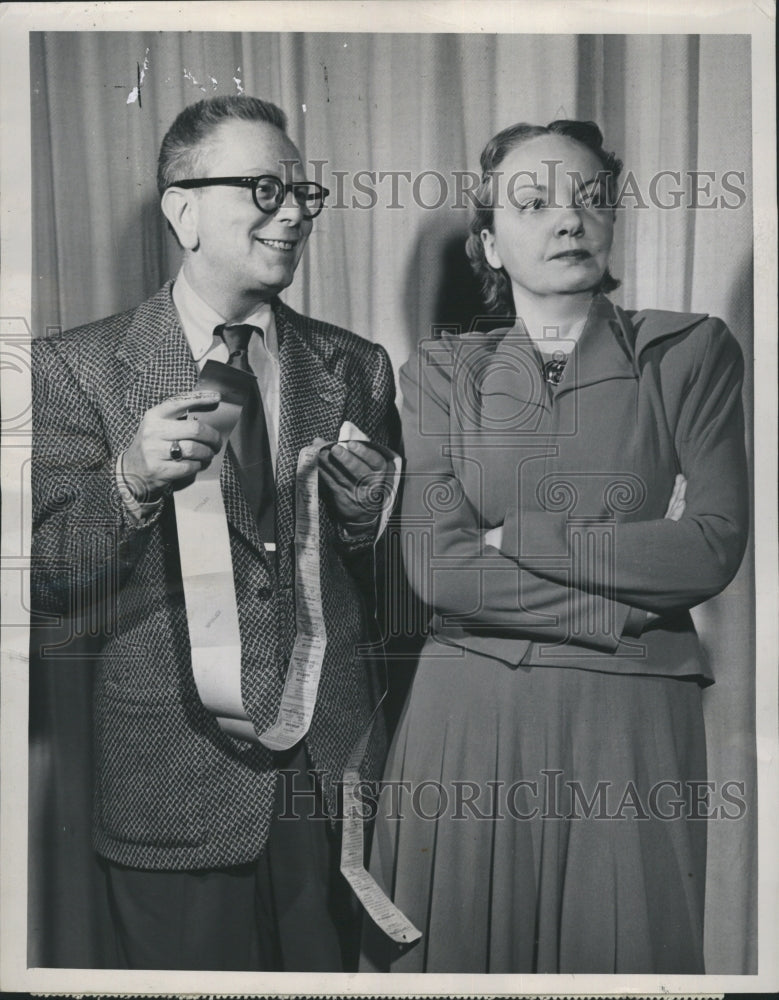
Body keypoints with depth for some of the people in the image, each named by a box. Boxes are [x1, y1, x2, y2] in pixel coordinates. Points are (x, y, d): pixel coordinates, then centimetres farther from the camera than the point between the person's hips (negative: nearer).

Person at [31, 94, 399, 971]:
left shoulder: (357, 368, 5)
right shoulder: (77, 367, -3)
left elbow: (385, 577, 10)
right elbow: (48, 579, -6)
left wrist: (365, 510, -12)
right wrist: (132, 480, -23)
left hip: (335, 771, 3)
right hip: (175, 789, -2)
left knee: (333, 969, 16)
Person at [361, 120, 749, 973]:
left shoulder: (688, 353, 3)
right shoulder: (440, 373, 4)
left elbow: (714, 546, -8)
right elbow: (437, 566, -8)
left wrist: (517, 537, -10)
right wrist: (628, 603, -10)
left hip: (629, 723, 0)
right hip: (466, 720, 1)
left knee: (620, 948, 9)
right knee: (456, 949, 11)